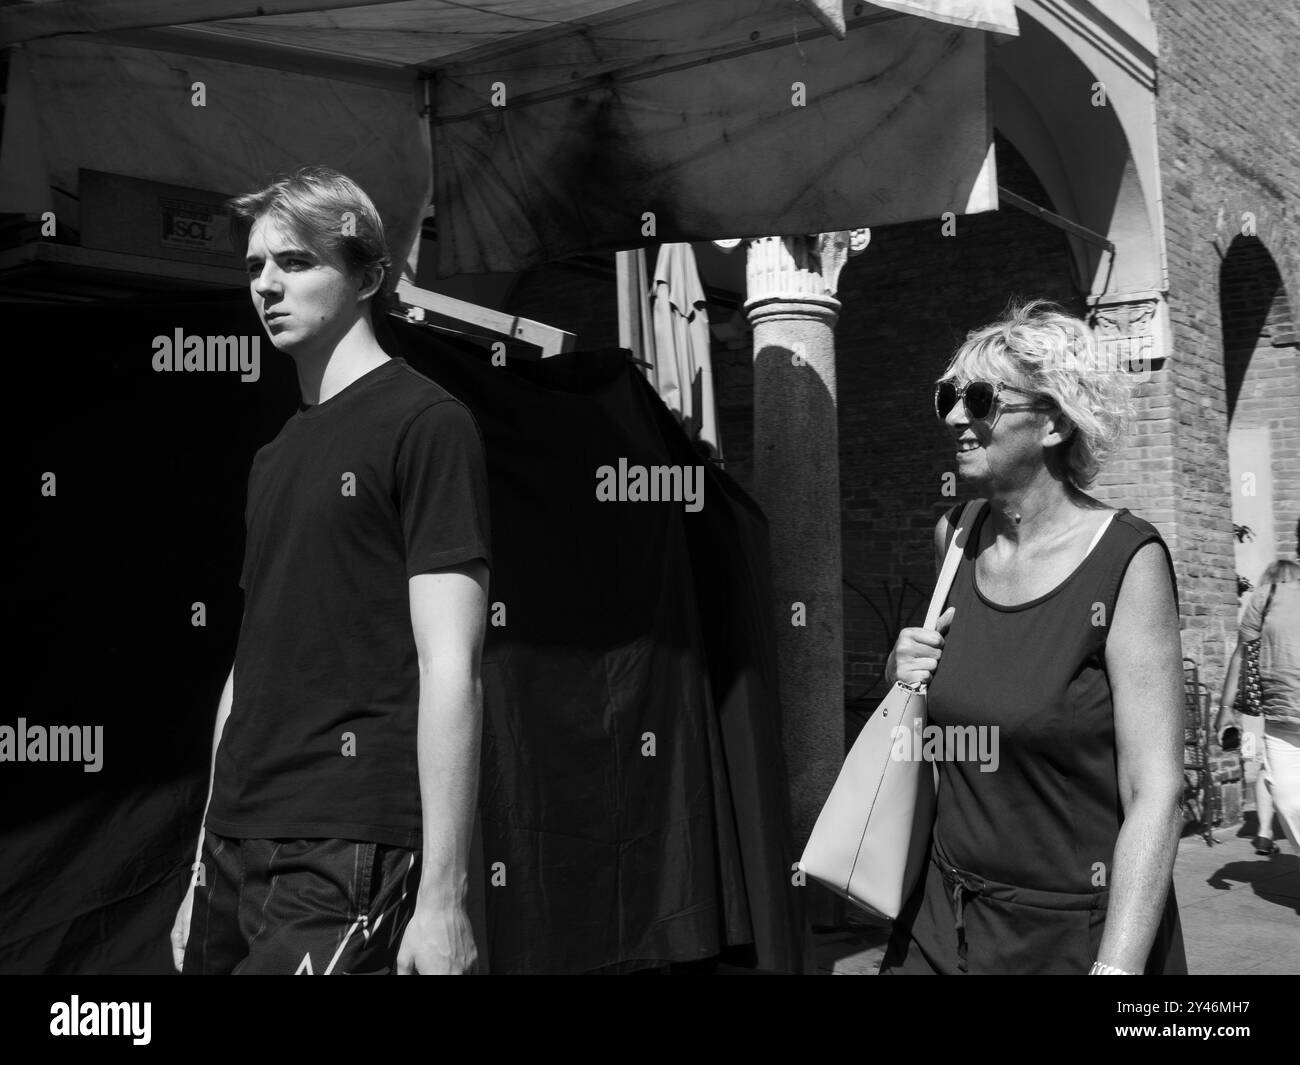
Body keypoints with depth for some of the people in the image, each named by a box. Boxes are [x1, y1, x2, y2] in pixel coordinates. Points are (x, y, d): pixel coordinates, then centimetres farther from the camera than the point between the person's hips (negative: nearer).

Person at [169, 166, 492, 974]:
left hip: (348, 855, -7)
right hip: (236, 849, 7)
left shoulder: (425, 423, -7)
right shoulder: (277, 456, 16)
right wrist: (205, 864, 18)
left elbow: (450, 667, -13)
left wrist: (442, 895, -17)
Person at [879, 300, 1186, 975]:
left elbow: (1154, 796, -18)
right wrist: (908, 669, -3)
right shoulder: (956, 537, 1)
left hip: (1075, 935, -5)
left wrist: (1116, 967, -26)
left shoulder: (1127, 561, -16)